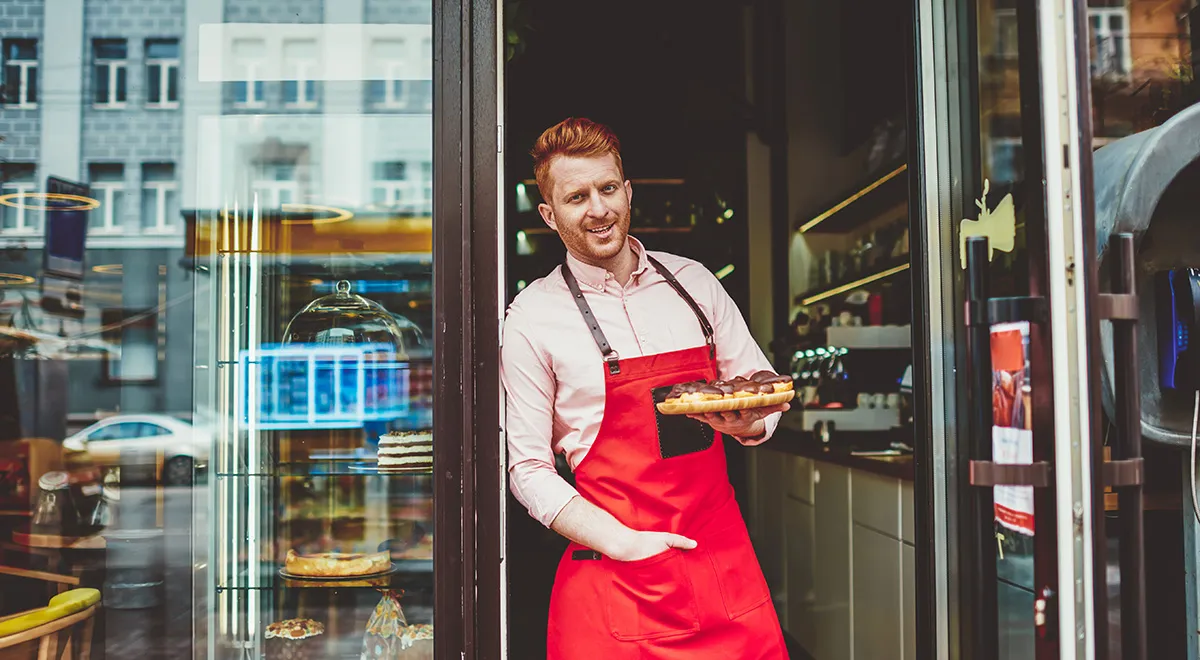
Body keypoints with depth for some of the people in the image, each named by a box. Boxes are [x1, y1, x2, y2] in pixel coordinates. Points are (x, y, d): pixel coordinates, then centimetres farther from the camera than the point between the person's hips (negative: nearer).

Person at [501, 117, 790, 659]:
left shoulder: (693, 282, 5)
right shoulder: (532, 317, -6)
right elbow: (529, 470, -5)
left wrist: (745, 423, -10)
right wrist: (622, 543, -16)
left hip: (724, 560, 4)